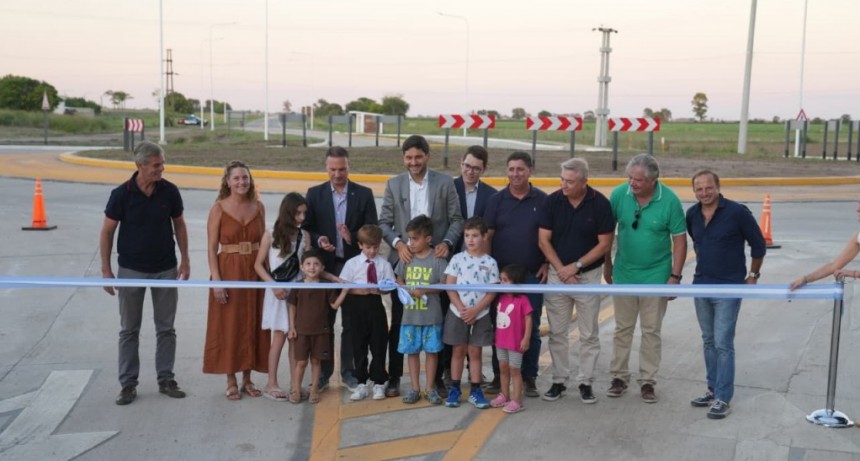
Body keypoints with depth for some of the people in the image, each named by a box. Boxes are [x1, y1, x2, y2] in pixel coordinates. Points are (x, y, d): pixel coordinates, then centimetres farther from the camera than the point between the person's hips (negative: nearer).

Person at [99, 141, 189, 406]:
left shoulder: (170, 191, -6)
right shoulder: (122, 194, -12)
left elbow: (179, 225, 6)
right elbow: (107, 232, -5)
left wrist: (185, 260, 3)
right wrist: (106, 270, -7)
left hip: (165, 269, 2)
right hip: (131, 270, -2)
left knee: (166, 328, 8)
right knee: (129, 330, 6)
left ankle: (166, 379, 19)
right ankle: (128, 384, 15)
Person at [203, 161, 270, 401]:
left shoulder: (258, 207, 5)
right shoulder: (218, 208, -6)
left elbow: (264, 242, 9)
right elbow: (211, 248, -7)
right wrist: (216, 280, -14)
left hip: (255, 271, 4)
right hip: (229, 270, -3)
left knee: (252, 325, 9)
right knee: (228, 326, 3)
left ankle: (247, 379, 22)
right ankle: (231, 381, 15)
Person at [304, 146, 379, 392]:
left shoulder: (364, 194, 2)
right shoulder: (314, 194, 4)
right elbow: (306, 228, 3)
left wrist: (352, 237, -19)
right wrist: (319, 240, -18)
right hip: (325, 266, 0)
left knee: (351, 322, 7)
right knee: (324, 321, 8)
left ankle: (348, 371, 19)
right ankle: (324, 372, 19)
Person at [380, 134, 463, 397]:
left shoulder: (445, 183, 2)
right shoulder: (393, 185, 6)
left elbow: (456, 220, 3)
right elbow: (384, 223, 4)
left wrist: (447, 242, -14)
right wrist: (398, 243, -13)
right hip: (403, 260, 1)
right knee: (398, 322, 6)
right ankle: (394, 378, 15)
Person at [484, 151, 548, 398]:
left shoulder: (543, 201, 2)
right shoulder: (496, 200, 3)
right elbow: (487, 236, 3)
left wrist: (547, 264, -3)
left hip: (533, 275, 0)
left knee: (531, 328, 5)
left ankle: (529, 377, 16)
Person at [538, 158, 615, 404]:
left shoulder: (600, 204, -9)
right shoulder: (553, 201, -5)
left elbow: (605, 243, -8)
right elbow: (543, 240, -3)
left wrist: (575, 266, -12)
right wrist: (561, 269, -10)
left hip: (589, 275, -1)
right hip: (558, 274, 2)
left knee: (589, 334, 6)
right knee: (557, 332, 7)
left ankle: (586, 382, 17)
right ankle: (559, 381, 19)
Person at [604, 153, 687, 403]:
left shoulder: (670, 200, -14)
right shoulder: (619, 194, -10)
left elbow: (679, 240, -7)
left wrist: (675, 276, -10)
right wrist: (607, 264, 6)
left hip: (656, 277, -1)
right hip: (624, 275, 2)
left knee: (651, 331, 9)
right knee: (622, 329, 12)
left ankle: (647, 381, 20)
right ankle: (619, 376, 24)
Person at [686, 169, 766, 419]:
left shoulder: (737, 212, -13)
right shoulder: (692, 215, 3)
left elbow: (758, 245, -3)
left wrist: (753, 275, 1)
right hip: (701, 286, 6)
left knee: (723, 343, -6)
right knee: (708, 341, 13)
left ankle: (723, 398, 0)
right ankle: (713, 389, 24)